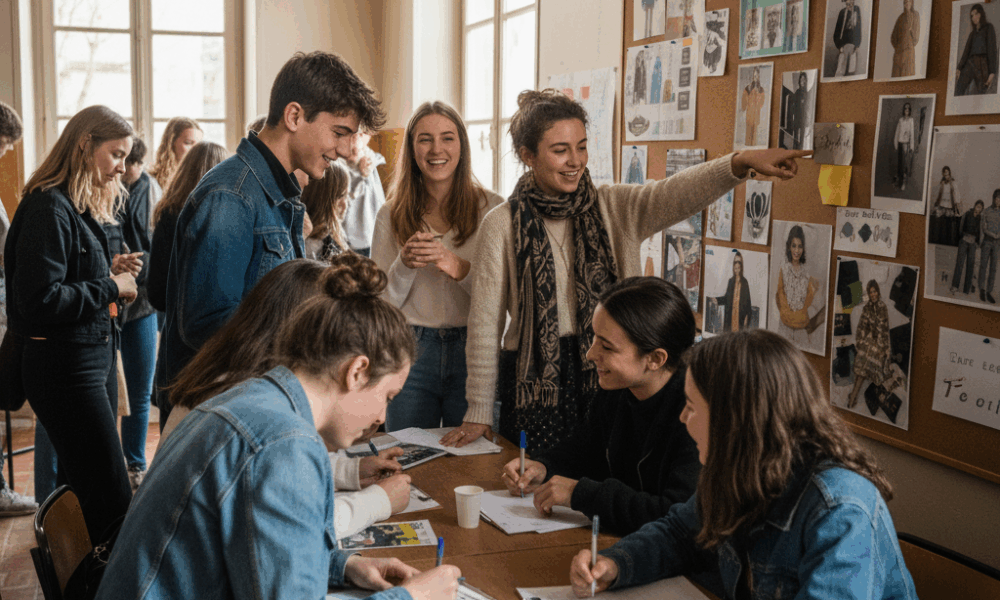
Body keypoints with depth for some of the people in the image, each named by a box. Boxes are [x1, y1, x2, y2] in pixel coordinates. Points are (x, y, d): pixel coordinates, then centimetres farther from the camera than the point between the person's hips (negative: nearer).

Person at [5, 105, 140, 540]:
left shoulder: (86, 205, 15)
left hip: (96, 356, 10)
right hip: (65, 366, -10)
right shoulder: (49, 207, -16)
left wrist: (109, 270, 5)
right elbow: (39, 300, -23)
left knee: (81, 485, 15)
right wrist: (109, 286, -14)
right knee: (112, 499, -9)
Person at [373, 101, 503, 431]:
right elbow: (381, 304, 4)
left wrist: (458, 267, -19)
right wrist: (405, 265, -15)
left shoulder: (490, 207, 0)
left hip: (472, 353, -1)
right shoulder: (391, 215, 5)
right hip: (410, 353, 1)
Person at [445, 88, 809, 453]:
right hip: (535, 383, -1)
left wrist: (741, 162, -37)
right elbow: (486, 325, -1)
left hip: (609, 377, 2)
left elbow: (677, 193, -19)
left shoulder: (615, 208, 1)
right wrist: (479, 413, 1)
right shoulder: (502, 225, -4)